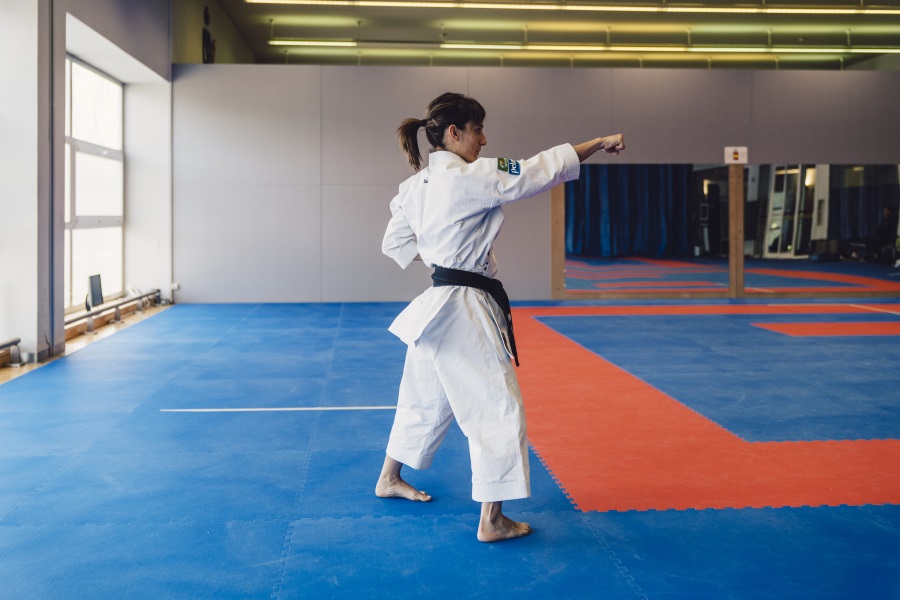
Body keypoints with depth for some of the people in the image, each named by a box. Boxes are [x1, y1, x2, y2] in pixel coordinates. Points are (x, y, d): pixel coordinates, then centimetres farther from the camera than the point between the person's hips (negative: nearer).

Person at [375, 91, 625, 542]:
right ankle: (493, 520, 5)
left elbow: (395, 242, 17)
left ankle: (389, 479, 42)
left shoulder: (416, 184, 8)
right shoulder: (468, 178, -18)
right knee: (498, 409, -1)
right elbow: (537, 171, -15)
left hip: (436, 305, 10)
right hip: (464, 310, -10)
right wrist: (600, 143, -7)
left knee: (426, 398, 25)